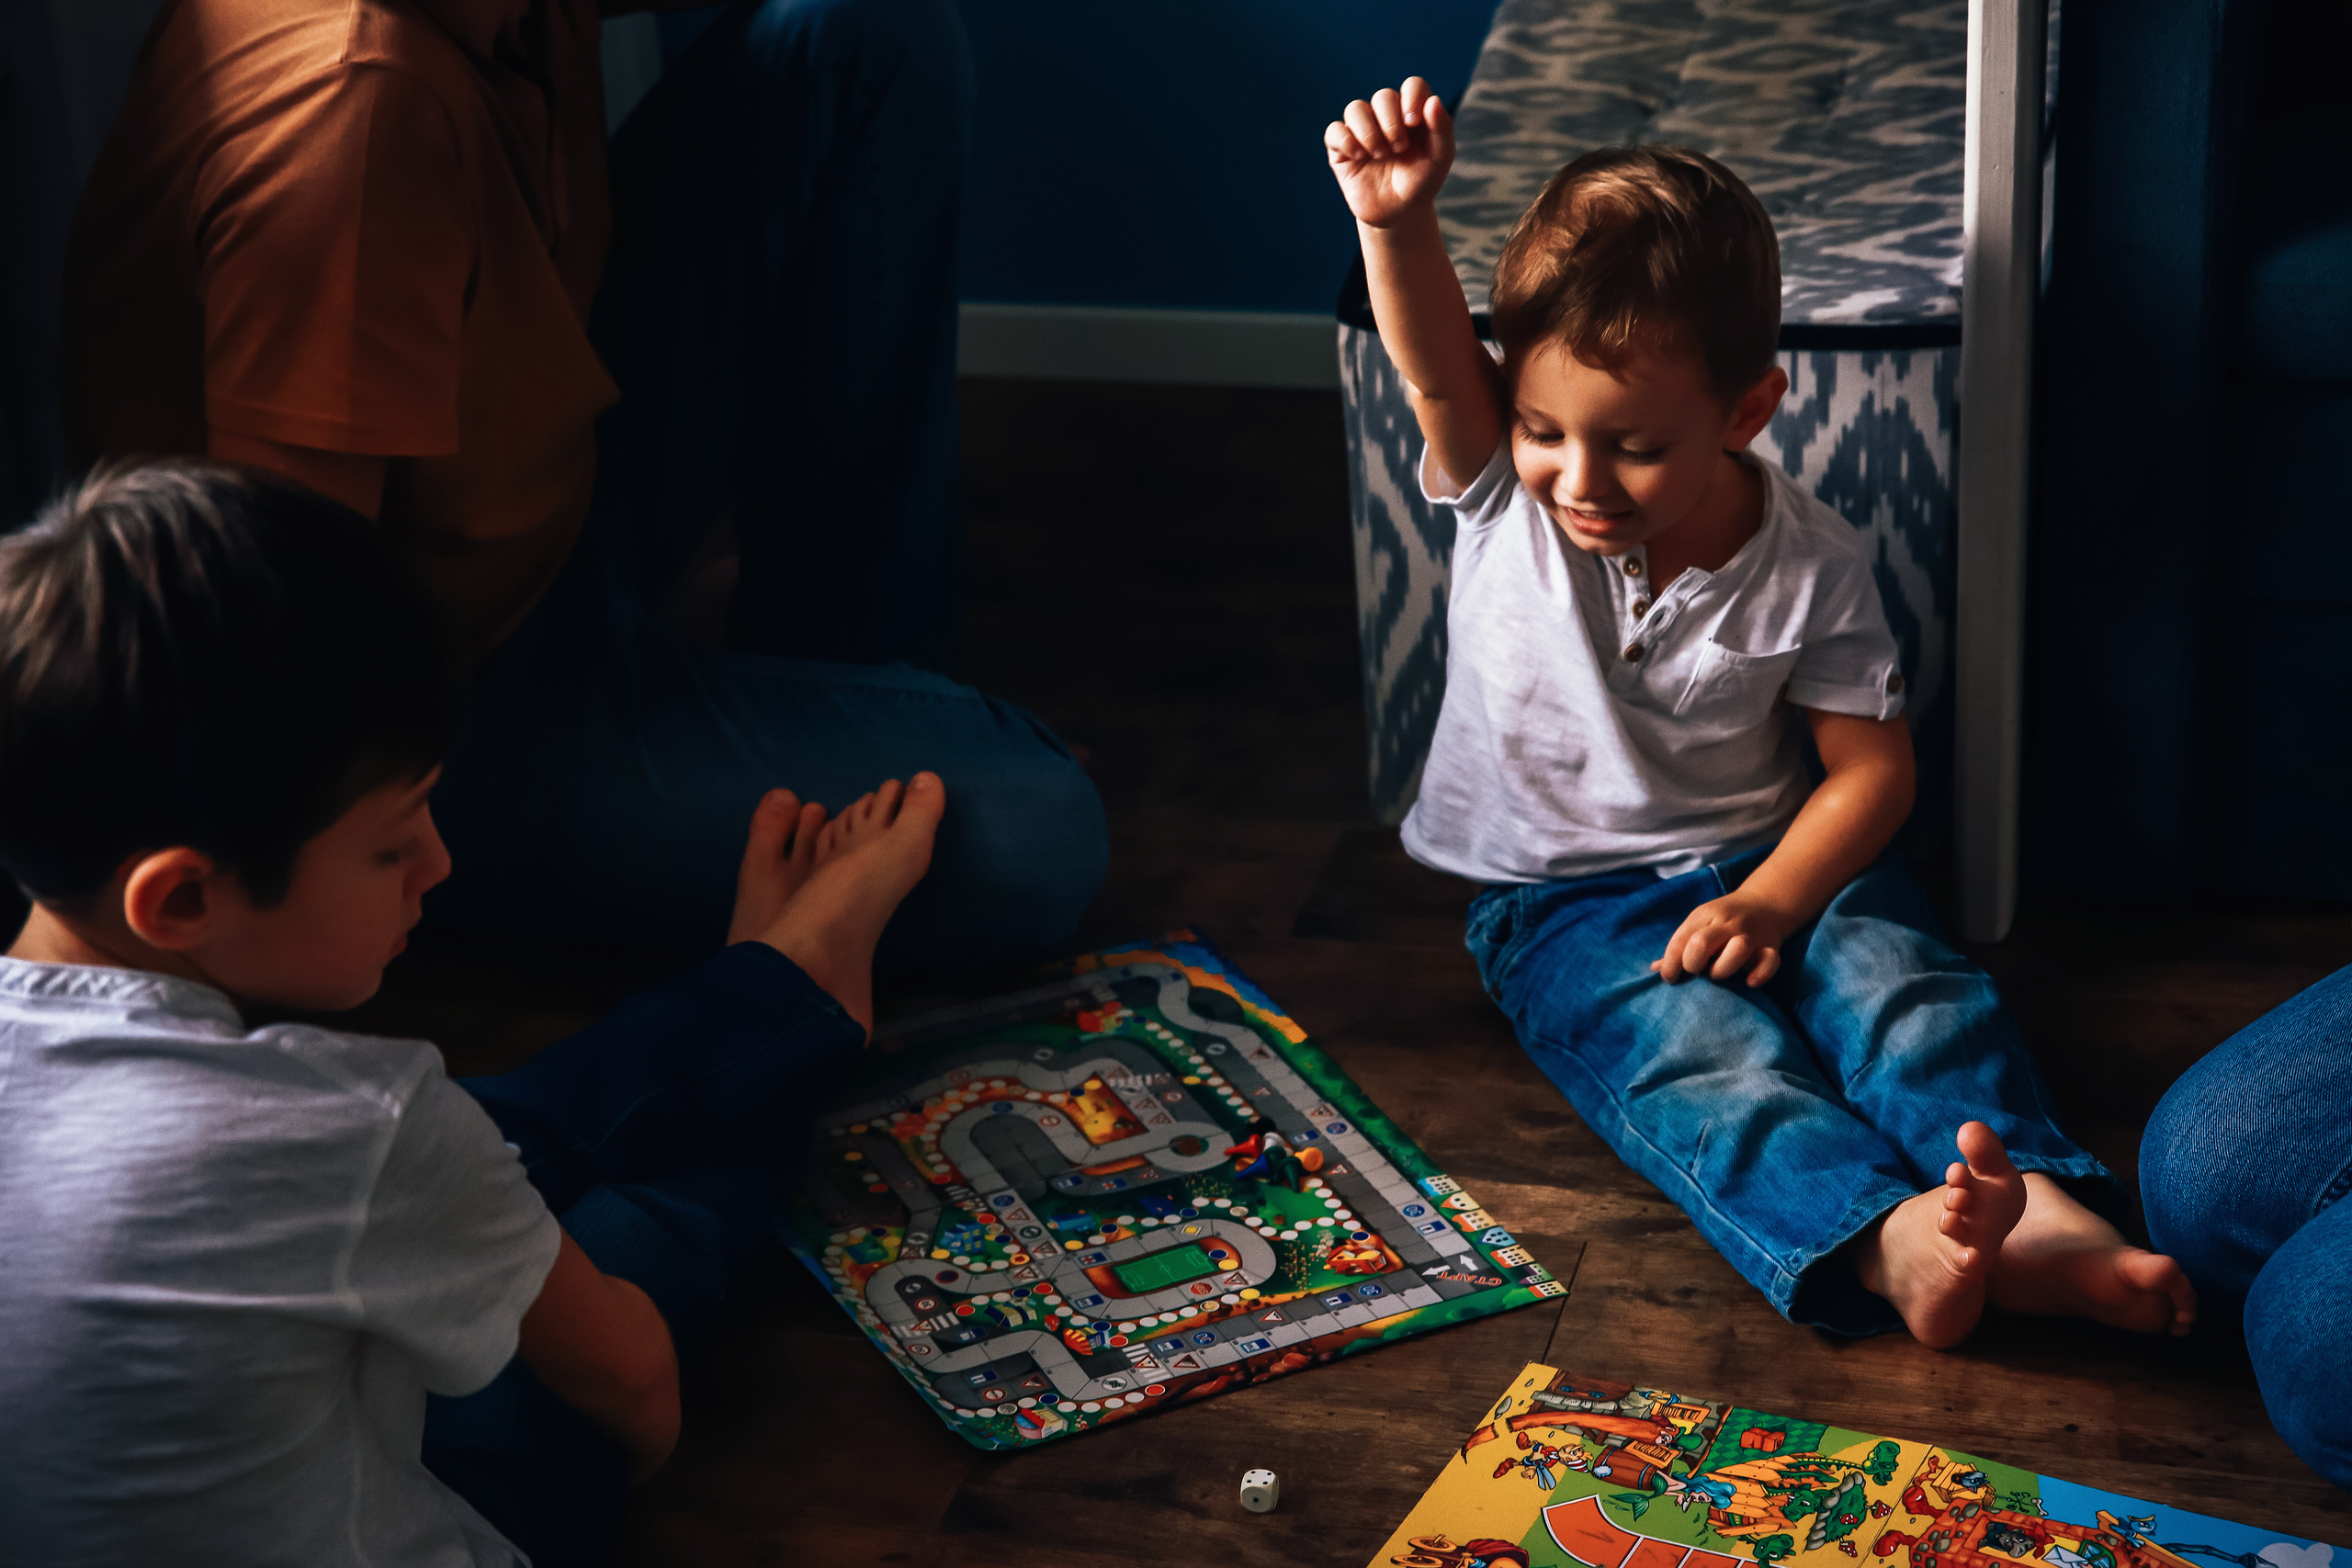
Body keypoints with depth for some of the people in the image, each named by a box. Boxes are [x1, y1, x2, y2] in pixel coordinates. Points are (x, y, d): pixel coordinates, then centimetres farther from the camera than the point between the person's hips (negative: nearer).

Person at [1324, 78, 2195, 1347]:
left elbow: (1871, 761, -4)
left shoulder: (1806, 566, -9)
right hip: (1562, 899, -2)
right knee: (1700, 1050, -30)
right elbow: (1431, 363, -27)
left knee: (1898, 978, -27)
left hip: (1769, 861, 2)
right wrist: (1397, 225, -47)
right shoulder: (1505, 494, -8)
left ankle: (2027, 1198, -45)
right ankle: (1882, 1238, -52)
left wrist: (1772, 900, -20)